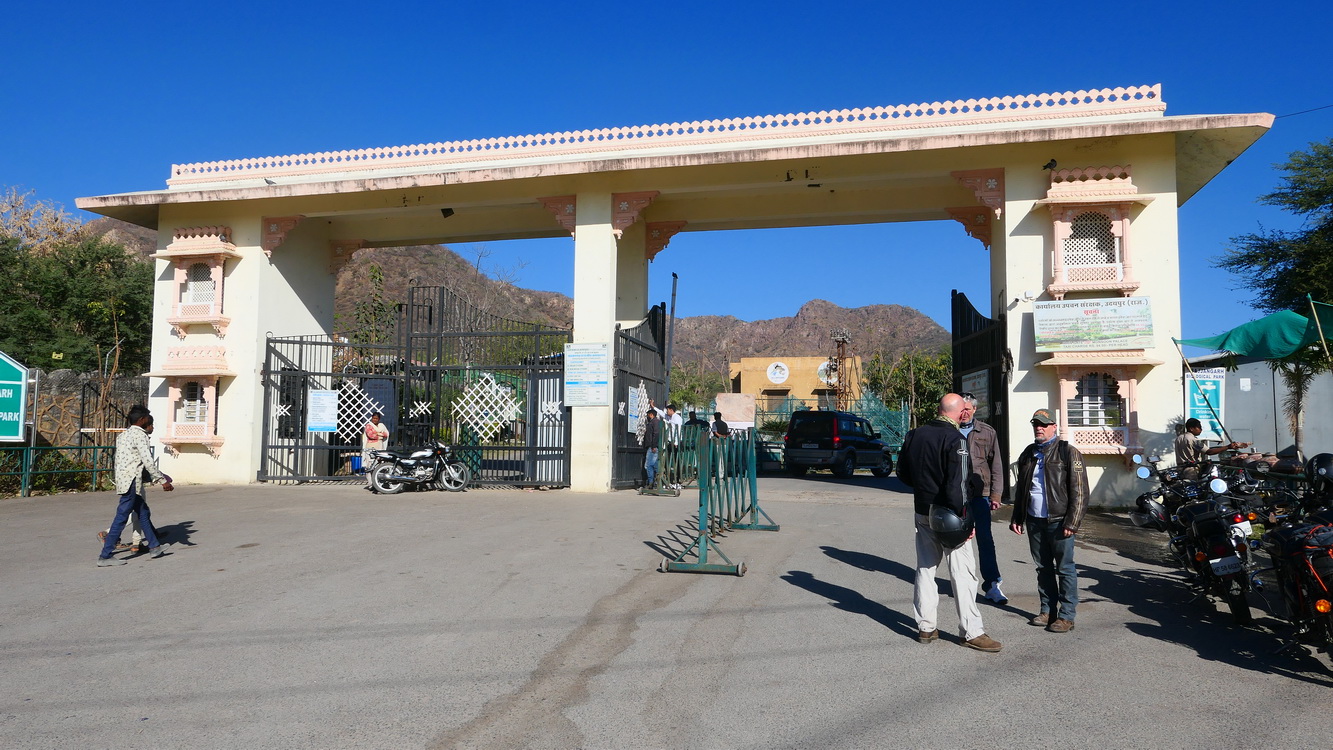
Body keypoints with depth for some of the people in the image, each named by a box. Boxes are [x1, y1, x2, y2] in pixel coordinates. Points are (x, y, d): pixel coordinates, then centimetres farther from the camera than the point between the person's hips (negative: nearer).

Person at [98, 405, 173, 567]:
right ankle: (105, 556, -4)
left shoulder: (123, 435, 17)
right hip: (131, 481, -10)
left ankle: (154, 547, 28)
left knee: (144, 513, 18)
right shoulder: (140, 435, -11)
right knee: (121, 518, -7)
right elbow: (148, 461, -17)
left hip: (122, 479, 10)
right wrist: (163, 481, -14)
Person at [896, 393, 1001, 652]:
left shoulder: (915, 435, 5)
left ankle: (925, 627, 20)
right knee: (962, 572, 0)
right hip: (949, 515, -7)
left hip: (923, 513, 7)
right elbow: (958, 484, -23)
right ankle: (972, 632, 4)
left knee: (925, 569, 14)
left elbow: (903, 472, 13)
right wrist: (964, 519, -20)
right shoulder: (955, 440, -17)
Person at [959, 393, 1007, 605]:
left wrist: (995, 495, -2)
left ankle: (992, 584, 0)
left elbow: (996, 466, 6)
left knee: (985, 538, -4)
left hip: (980, 494, -1)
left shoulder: (987, 433, 5)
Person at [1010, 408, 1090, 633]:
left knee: (1065, 568, 0)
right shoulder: (1028, 453, 15)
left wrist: (1071, 522, -14)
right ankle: (1048, 610, 21)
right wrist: (1017, 519, 15)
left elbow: (1079, 491, -8)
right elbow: (1021, 489, 20)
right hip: (1034, 521, 6)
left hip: (1058, 522, -6)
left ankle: (1066, 615, 6)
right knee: (1043, 568, 12)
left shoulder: (1068, 452, -4)